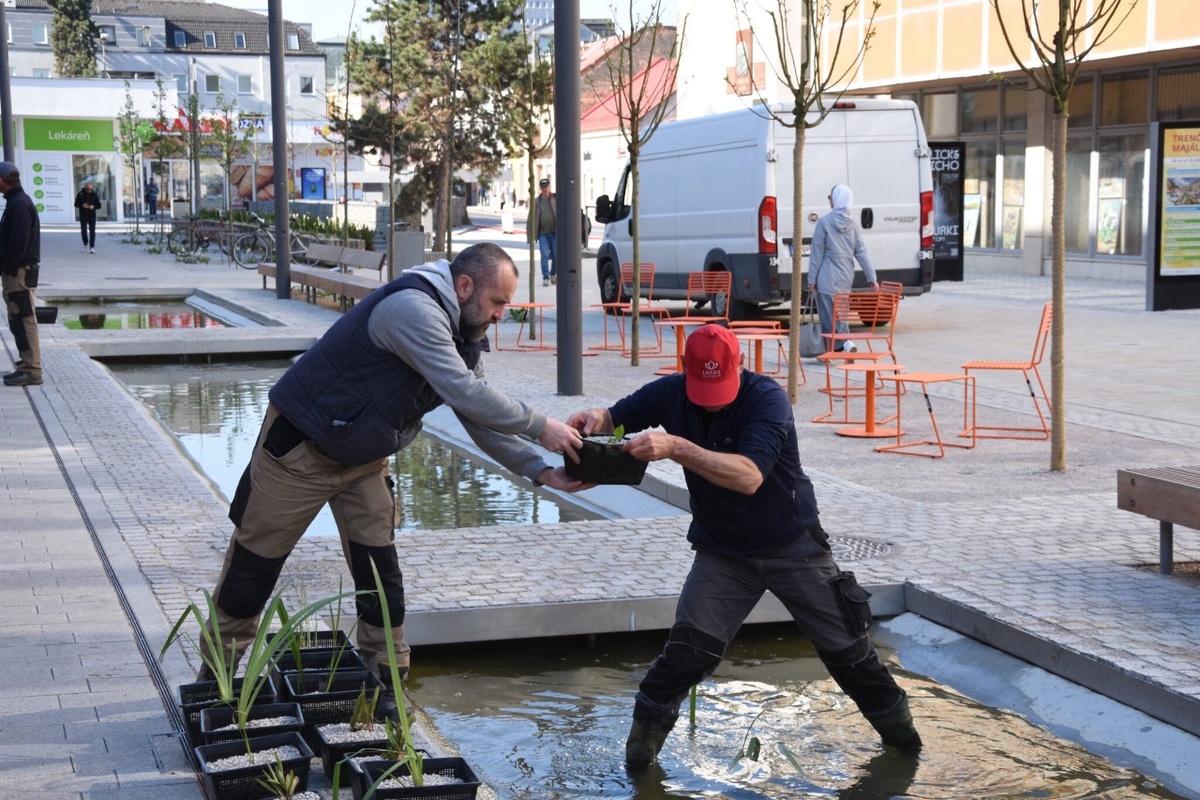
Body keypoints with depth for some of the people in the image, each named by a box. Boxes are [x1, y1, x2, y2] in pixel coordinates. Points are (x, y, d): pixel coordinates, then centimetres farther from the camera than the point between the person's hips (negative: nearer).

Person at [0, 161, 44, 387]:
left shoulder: (19, 204, -16)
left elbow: (19, 242, -22)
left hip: (19, 272, -10)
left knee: (24, 321, -8)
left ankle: (32, 370, -6)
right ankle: (27, 366, 19)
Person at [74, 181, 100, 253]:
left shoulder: (94, 195, 2)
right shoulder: (80, 194, -2)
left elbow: (99, 205, 4)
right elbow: (76, 204, 1)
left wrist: (93, 207, -17)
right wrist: (82, 206, -18)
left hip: (92, 216, 0)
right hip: (83, 216, 0)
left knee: (92, 231, -4)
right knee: (83, 231, -1)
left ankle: (92, 247, 2)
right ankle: (86, 244, 21)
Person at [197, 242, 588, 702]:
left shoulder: (464, 334, 1)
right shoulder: (413, 309, -29)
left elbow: (481, 419, 2)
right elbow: (465, 394, -35)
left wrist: (541, 471, -8)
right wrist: (539, 427, -28)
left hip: (364, 458, 8)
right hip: (300, 448, -8)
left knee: (380, 570, 1)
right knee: (254, 563, 5)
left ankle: (386, 683, 10)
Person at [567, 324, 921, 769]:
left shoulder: (768, 399, -26)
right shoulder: (672, 394, -11)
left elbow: (749, 476, -40)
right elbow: (616, 418, 0)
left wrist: (675, 447, -49)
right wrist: (595, 420, -26)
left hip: (793, 548, -2)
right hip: (722, 552, 2)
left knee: (845, 647, 8)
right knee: (688, 648, -16)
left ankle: (895, 725, 30)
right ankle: (646, 732, 2)